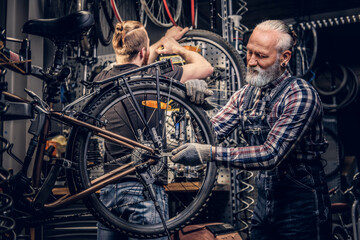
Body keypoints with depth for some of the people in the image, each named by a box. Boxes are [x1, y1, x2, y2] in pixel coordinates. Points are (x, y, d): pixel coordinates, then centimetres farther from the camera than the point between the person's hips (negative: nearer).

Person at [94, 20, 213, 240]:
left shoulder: (102, 79, 5)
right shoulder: (150, 79, -12)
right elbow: (206, 67, -1)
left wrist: (164, 41, 38)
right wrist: (178, 48, 18)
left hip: (109, 189, 6)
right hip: (144, 189, -6)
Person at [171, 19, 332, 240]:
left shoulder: (300, 95, -19)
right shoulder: (246, 94, 3)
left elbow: (271, 155, -27)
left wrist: (209, 153, -33)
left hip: (301, 210, -6)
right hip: (264, 203, 6)